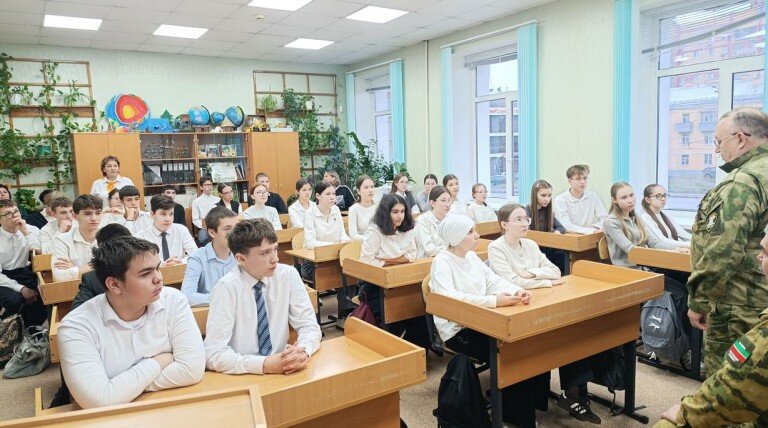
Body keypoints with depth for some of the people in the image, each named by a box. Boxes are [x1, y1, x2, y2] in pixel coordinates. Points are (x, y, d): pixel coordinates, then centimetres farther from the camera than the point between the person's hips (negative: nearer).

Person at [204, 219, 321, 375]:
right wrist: (265, 364, -27)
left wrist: (303, 350, -22)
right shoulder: (227, 288, -14)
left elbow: (309, 325, -1)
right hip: (242, 376, -4)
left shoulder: (288, 275, -5)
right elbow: (213, 354, -17)